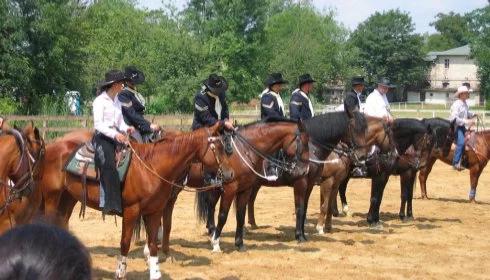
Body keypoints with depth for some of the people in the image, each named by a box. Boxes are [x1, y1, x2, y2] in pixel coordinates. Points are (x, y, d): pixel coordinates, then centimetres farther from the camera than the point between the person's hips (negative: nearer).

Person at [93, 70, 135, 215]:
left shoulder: (117, 101, 18)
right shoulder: (100, 101, -4)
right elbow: (98, 124, -12)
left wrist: (127, 128, -4)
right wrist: (114, 134, -25)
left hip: (117, 137, 8)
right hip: (102, 138, -7)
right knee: (109, 166, -28)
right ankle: (112, 205, -33)